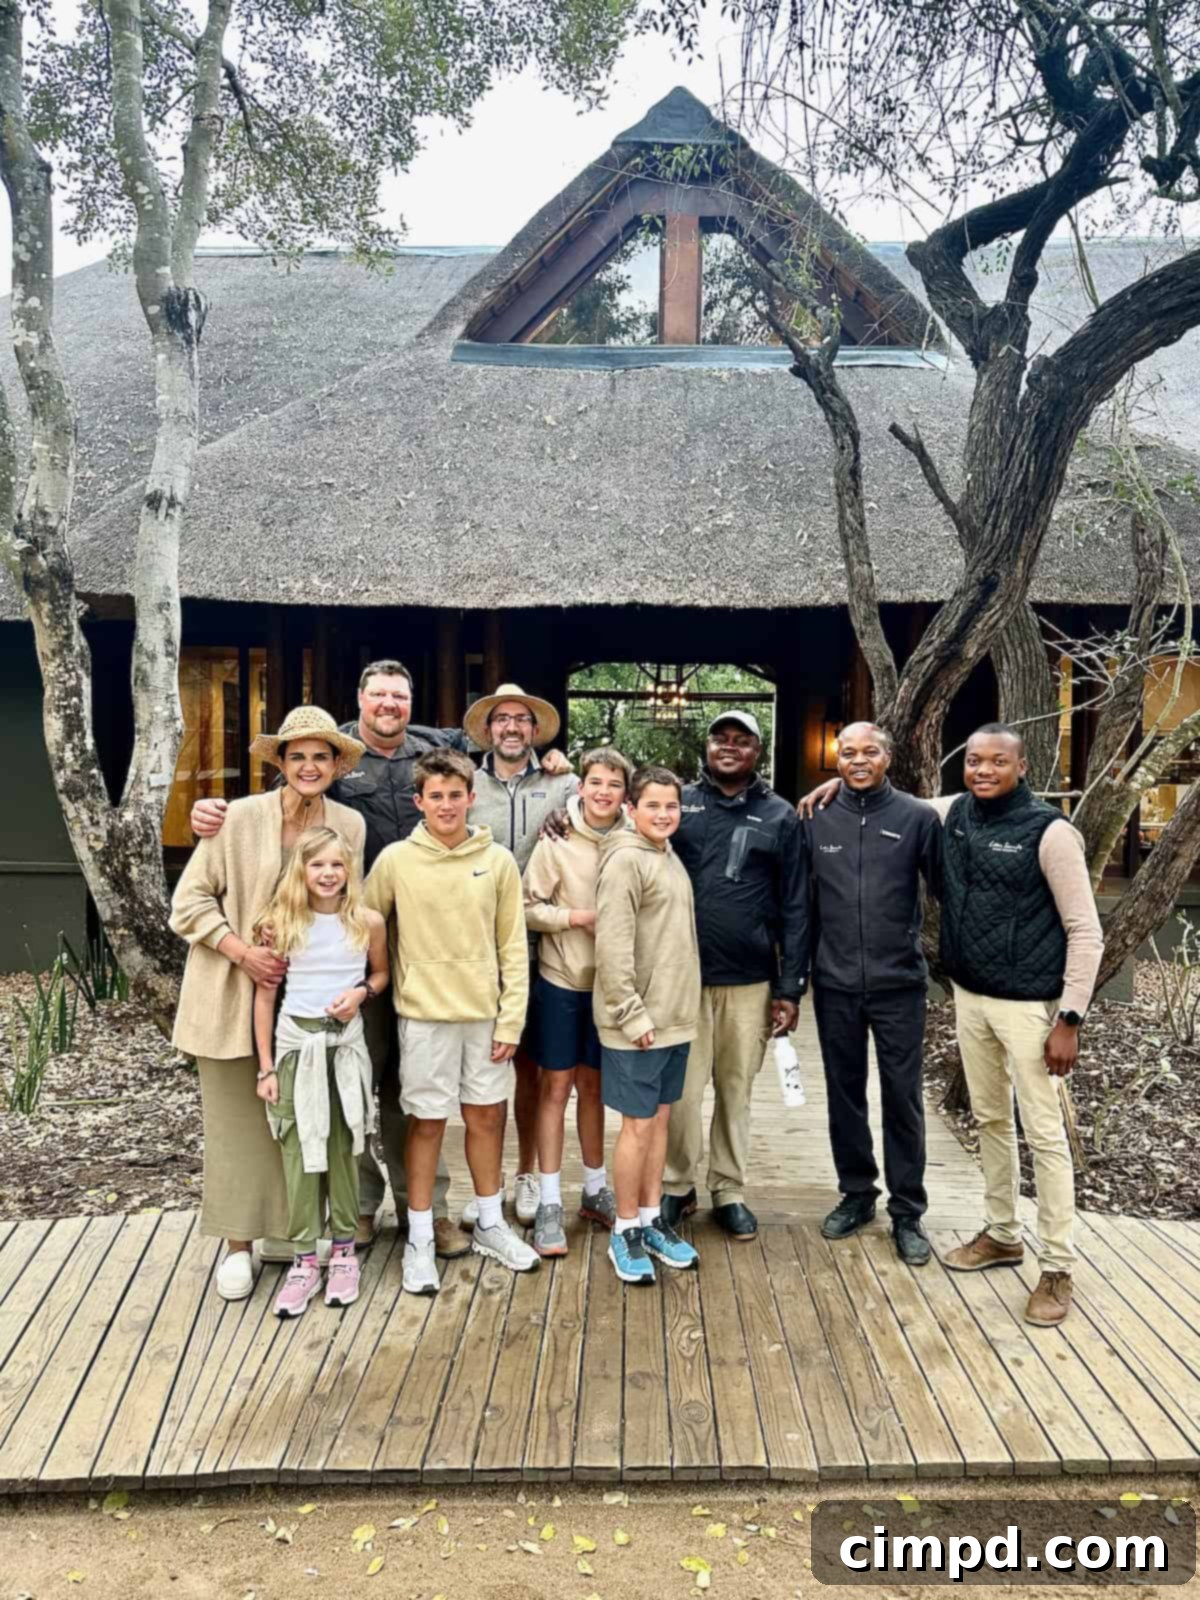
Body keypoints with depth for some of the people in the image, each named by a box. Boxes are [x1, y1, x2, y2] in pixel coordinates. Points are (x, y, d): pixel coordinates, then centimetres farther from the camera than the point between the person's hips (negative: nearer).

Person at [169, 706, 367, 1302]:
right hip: (233, 995, -2)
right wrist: (243, 951, -16)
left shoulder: (350, 825, -1)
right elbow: (190, 901, -6)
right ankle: (238, 1244, 17)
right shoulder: (241, 817, -11)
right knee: (238, 1119, 4)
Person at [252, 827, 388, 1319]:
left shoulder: (368, 922, -5)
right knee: (298, 1152, 2)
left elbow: (381, 973, 12)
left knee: (343, 1148, 9)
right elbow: (265, 996, -1)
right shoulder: (282, 924, -6)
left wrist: (361, 993, -11)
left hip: (346, 1042, 0)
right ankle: (305, 1259, 14)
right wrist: (266, 1067, -2)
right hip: (296, 1042, 0)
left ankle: (344, 1250, 24)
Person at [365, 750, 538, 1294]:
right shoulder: (395, 860, -5)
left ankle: (490, 1225, 32)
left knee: (486, 1115, 13)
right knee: (427, 1123, 7)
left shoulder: (498, 862, -1)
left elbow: (513, 947, 0)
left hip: (484, 1013, 2)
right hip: (424, 1013, -2)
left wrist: (511, 1020, -3)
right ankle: (420, 1240, 22)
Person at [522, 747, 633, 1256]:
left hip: (609, 981, 3)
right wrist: (579, 916, -20)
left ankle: (595, 1189, 31)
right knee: (556, 1085, 4)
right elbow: (527, 909, -9)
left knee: (592, 1084, 16)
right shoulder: (556, 842, -10)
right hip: (562, 980, -3)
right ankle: (549, 1203, 14)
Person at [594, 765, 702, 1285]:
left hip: (675, 1017, 8)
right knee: (638, 1125, 1)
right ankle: (626, 1231, 16)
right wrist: (633, 1015, -20)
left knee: (660, 1119, 15)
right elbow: (613, 947, -20)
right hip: (639, 1022, -8)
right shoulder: (625, 860, -15)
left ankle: (651, 1219, 27)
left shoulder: (671, 858, 11)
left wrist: (679, 1008, 15)